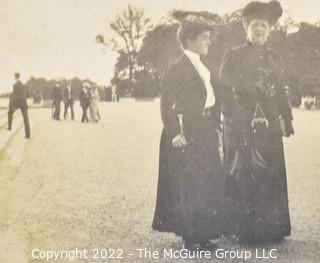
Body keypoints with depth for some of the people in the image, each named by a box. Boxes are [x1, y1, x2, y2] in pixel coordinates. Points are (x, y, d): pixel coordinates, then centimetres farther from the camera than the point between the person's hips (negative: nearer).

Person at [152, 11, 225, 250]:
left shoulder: (203, 69, 15)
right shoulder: (178, 69, -10)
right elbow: (168, 104, -15)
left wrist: (214, 126, 14)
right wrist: (175, 133, -21)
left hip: (205, 136, 9)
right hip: (187, 138, -9)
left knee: (210, 184, 9)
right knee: (188, 186, -4)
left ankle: (203, 234, 18)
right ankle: (191, 237, 6)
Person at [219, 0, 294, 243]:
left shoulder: (274, 58, 14)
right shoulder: (234, 56, 1)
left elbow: (281, 92, 16)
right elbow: (224, 90, -2)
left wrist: (286, 120, 10)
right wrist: (232, 116, -11)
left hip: (268, 125, 4)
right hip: (241, 125, -4)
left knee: (270, 174, 4)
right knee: (242, 174, -3)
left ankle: (271, 228, 13)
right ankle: (242, 229, 4)